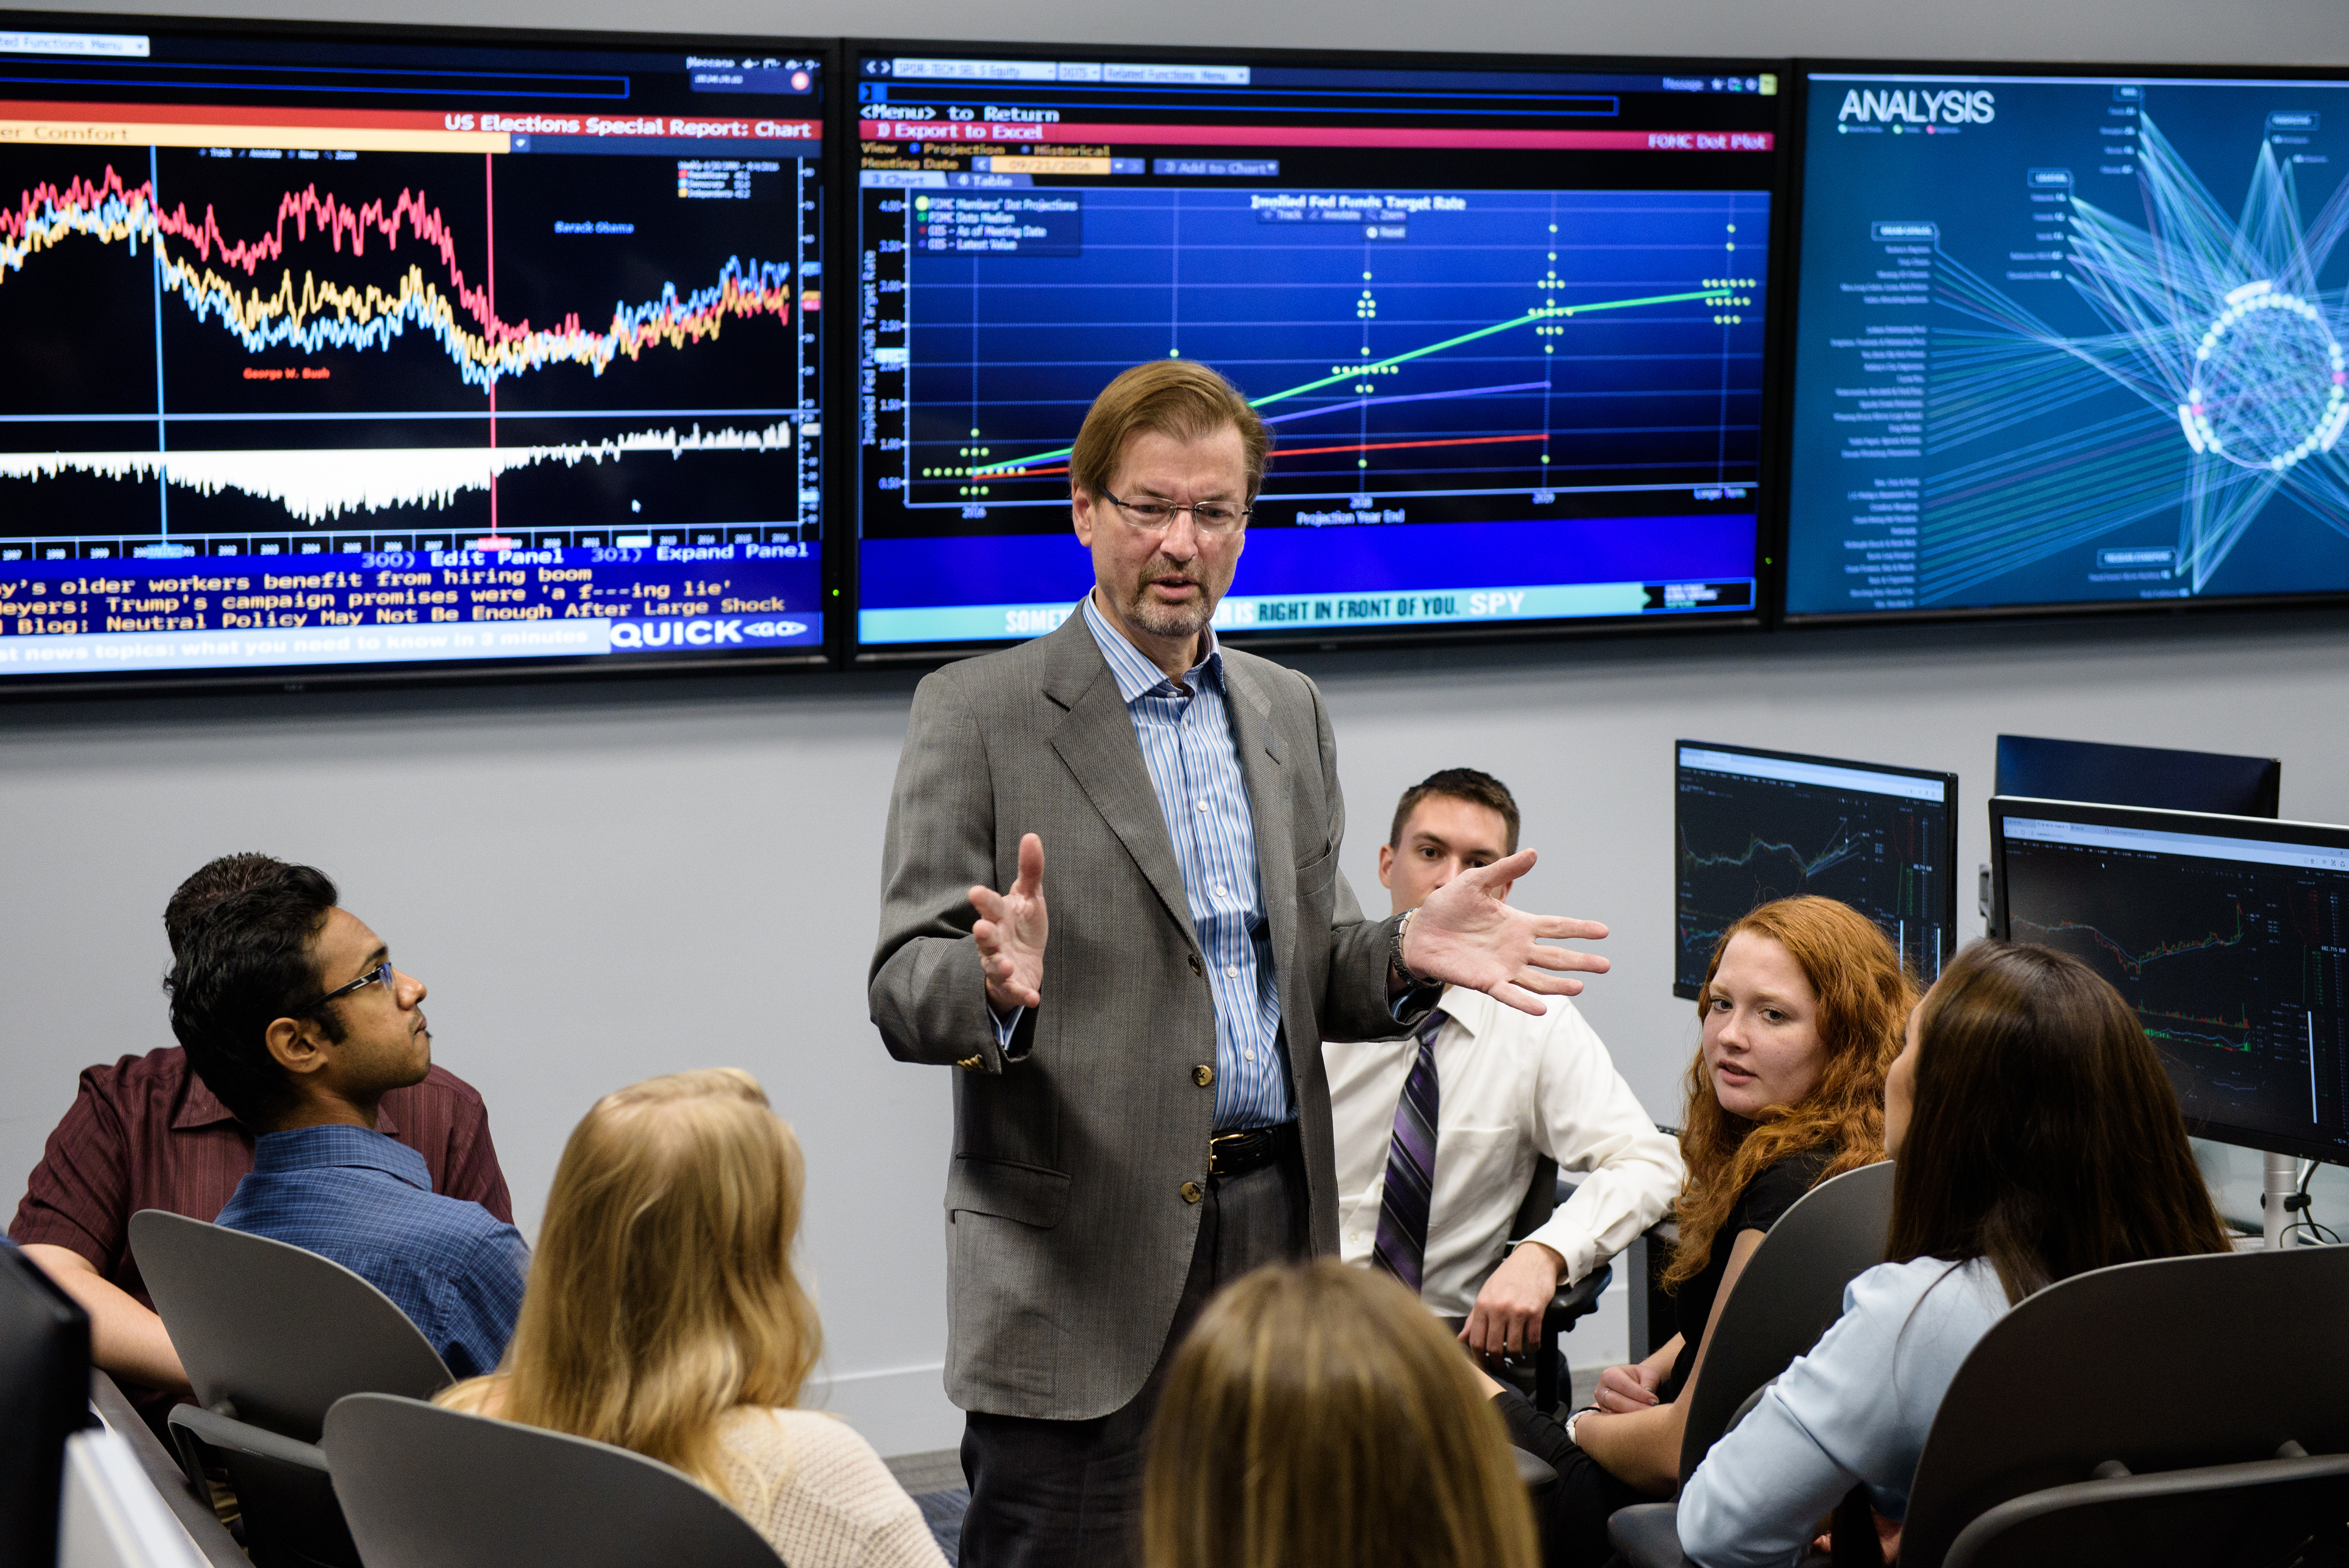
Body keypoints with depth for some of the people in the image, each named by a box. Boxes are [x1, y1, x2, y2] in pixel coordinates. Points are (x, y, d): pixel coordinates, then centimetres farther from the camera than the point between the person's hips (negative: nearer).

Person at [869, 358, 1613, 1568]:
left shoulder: (1287, 711, 15)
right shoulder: (979, 712, -2)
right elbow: (904, 990, -7)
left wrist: (1406, 952, -4)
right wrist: (997, 982, -30)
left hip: (1273, 1235, 5)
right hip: (1079, 1271, -5)